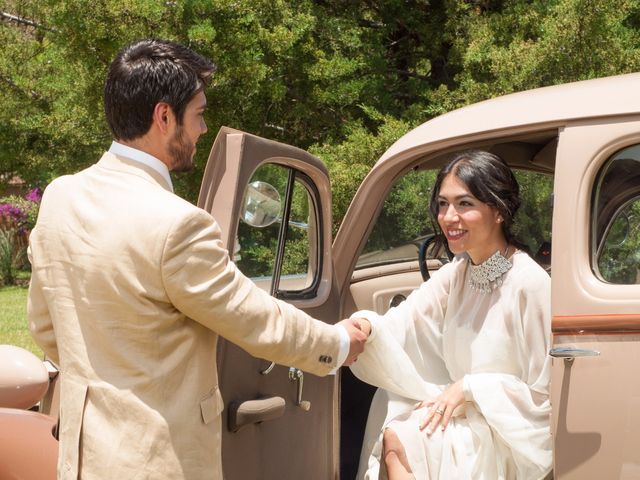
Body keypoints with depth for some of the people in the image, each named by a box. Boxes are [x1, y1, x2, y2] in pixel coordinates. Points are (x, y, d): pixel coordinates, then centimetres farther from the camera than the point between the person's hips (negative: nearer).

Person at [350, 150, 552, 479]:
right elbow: (401, 325, -7)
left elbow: (545, 394, -16)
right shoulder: (455, 274, 4)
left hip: (512, 436, -6)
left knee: (399, 439, -20)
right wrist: (366, 326, -29)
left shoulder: (531, 285, -19)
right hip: (464, 413, 6)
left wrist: (468, 387, -17)